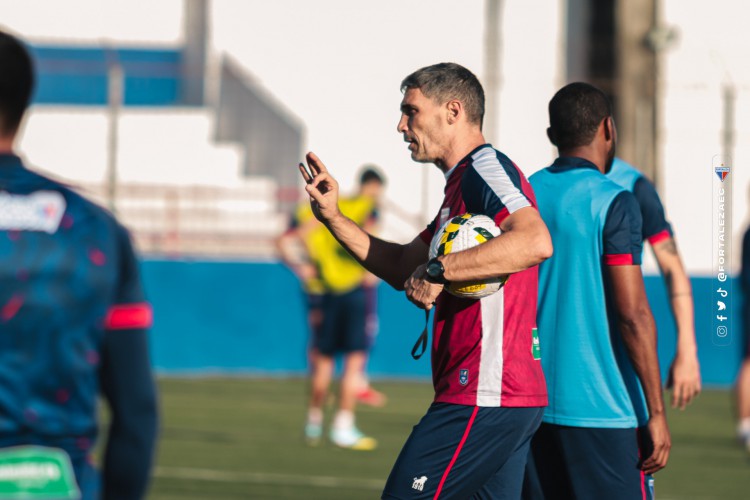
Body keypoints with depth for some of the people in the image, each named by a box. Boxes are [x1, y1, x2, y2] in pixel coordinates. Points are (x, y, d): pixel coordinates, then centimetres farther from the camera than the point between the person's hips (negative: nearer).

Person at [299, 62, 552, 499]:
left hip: (484, 398, -10)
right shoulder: (464, 182, 23)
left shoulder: (485, 167, -9)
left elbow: (536, 241, -28)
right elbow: (402, 266, 29)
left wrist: (439, 270, -27)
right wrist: (333, 217, 21)